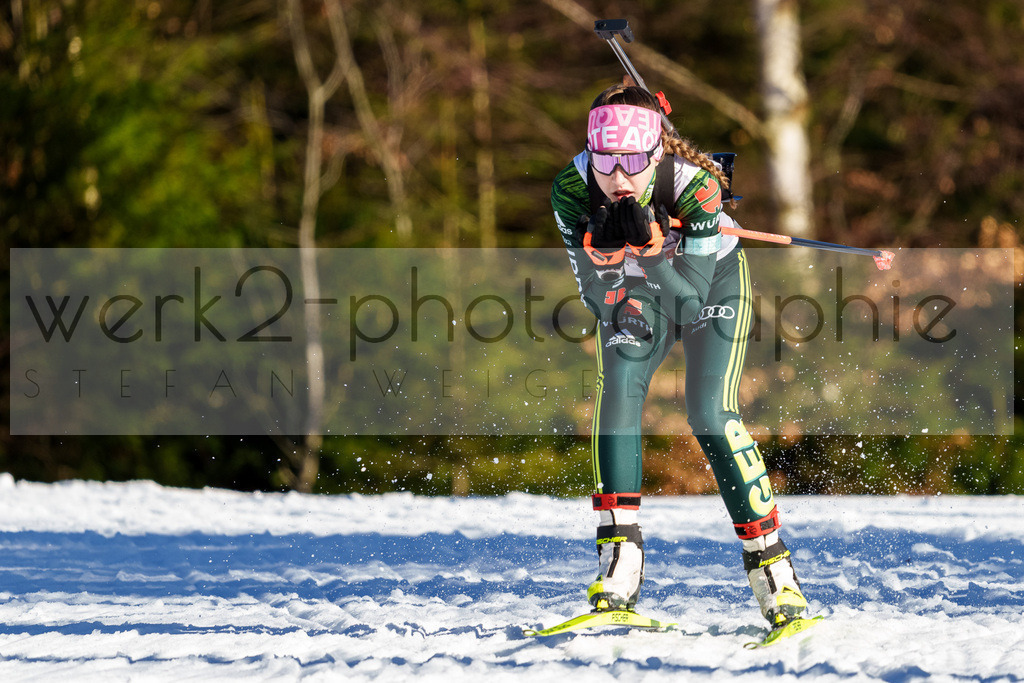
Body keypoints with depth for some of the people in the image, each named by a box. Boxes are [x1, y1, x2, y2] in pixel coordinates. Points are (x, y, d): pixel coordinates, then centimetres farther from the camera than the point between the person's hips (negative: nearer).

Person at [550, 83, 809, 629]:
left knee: (710, 413, -19)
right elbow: (595, 297, -23)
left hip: (713, 280, -3)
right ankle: (619, 563, -19)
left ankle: (771, 565, -11)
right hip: (633, 293, 3)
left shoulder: (693, 185, -35)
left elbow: (690, 299, -37)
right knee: (617, 389, -22)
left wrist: (652, 243, -51)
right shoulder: (571, 190, -28)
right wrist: (602, 250, -43)